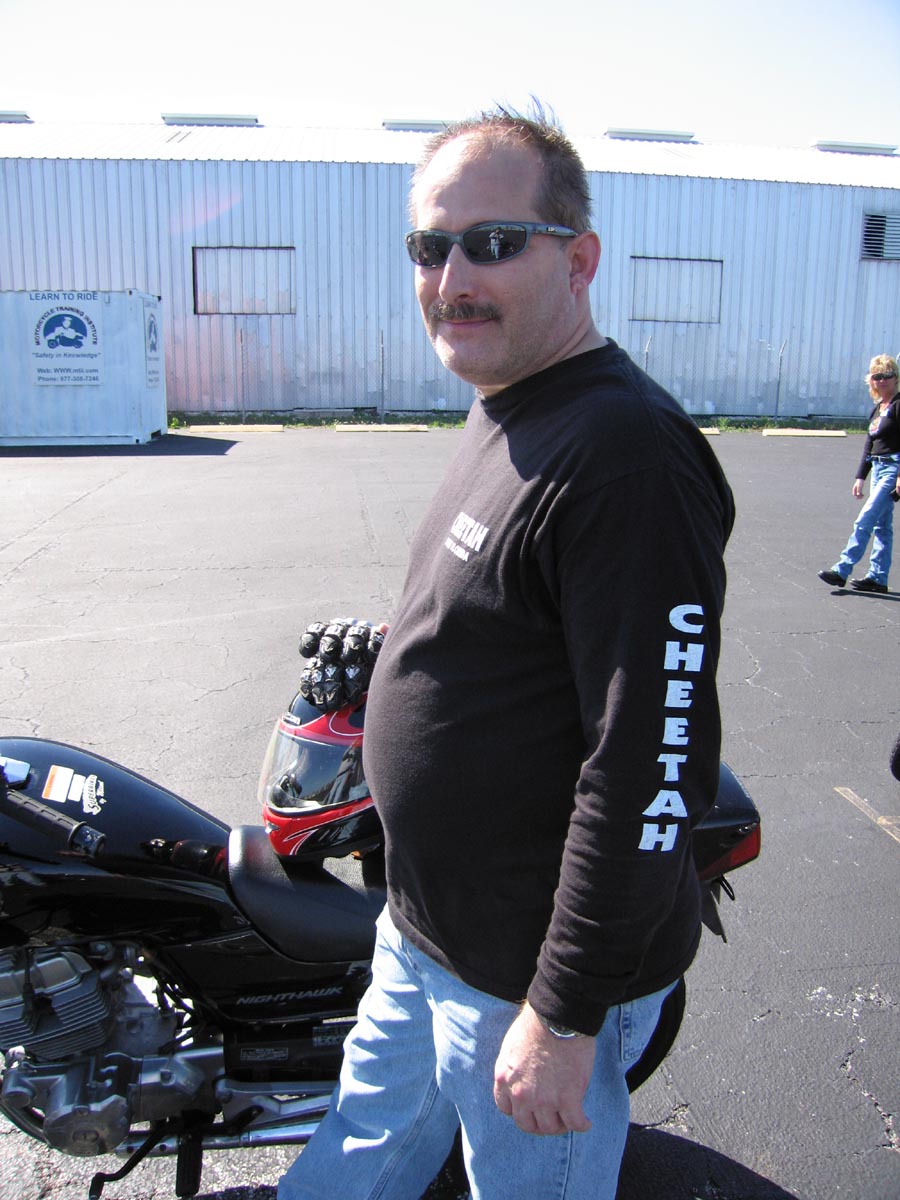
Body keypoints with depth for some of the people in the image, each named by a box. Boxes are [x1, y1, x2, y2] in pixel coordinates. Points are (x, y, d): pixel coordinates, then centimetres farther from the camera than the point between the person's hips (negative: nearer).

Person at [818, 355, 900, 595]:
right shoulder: (877, 409, 15)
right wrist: (860, 477, 17)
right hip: (879, 468, 9)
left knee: (865, 520, -12)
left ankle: (842, 570, -11)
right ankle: (878, 577, 13)